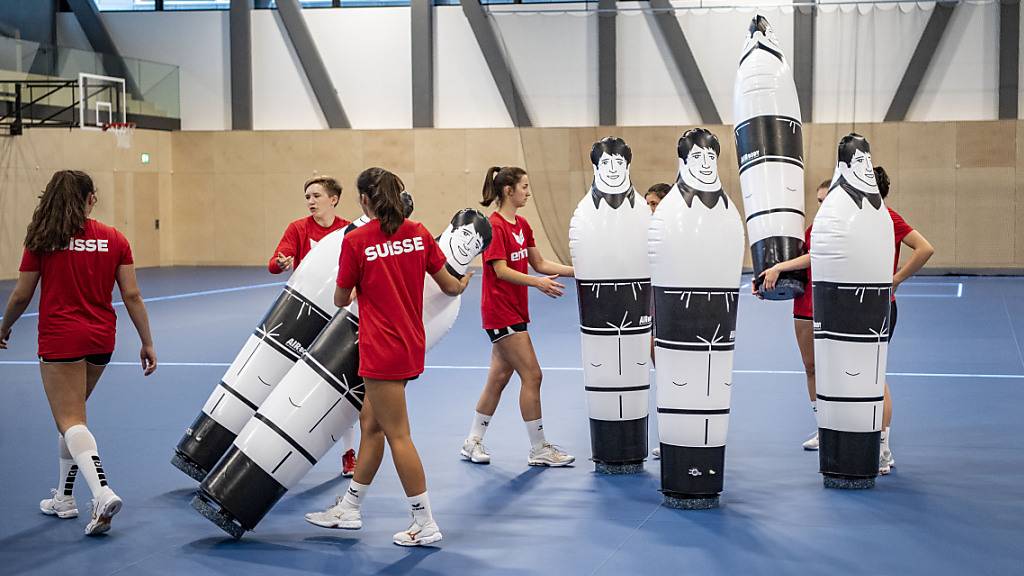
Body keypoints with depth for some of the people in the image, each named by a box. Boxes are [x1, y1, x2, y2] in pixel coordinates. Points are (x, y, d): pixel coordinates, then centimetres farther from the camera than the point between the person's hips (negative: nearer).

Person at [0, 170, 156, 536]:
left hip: (60, 339, -4)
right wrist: (147, 343, 6)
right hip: (101, 340, 4)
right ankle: (64, 497, 27)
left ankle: (102, 492, -25)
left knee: (70, 421, -5)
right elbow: (132, 295, 0)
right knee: (72, 414, 20)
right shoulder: (114, 240, 1)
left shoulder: (42, 241, -5)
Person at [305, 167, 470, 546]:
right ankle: (350, 508, 29)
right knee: (370, 422, 18)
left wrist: (351, 293, 23)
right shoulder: (418, 233, 2)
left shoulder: (356, 241, -12)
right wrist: (465, 281, 30)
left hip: (382, 349, -7)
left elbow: (341, 300, -1)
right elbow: (450, 287, 7)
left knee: (397, 434, 0)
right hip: (410, 343, 7)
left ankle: (425, 523, 4)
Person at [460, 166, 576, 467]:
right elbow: (501, 270, -20)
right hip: (501, 311, -9)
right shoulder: (494, 226, -15)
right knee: (532, 375, -7)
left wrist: (577, 270, 3)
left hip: (515, 310, 9)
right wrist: (537, 282, -29)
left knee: (500, 376, 13)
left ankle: (473, 442, 23)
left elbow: (539, 263, 12)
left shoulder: (522, 225, 11)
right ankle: (539, 449, 2)